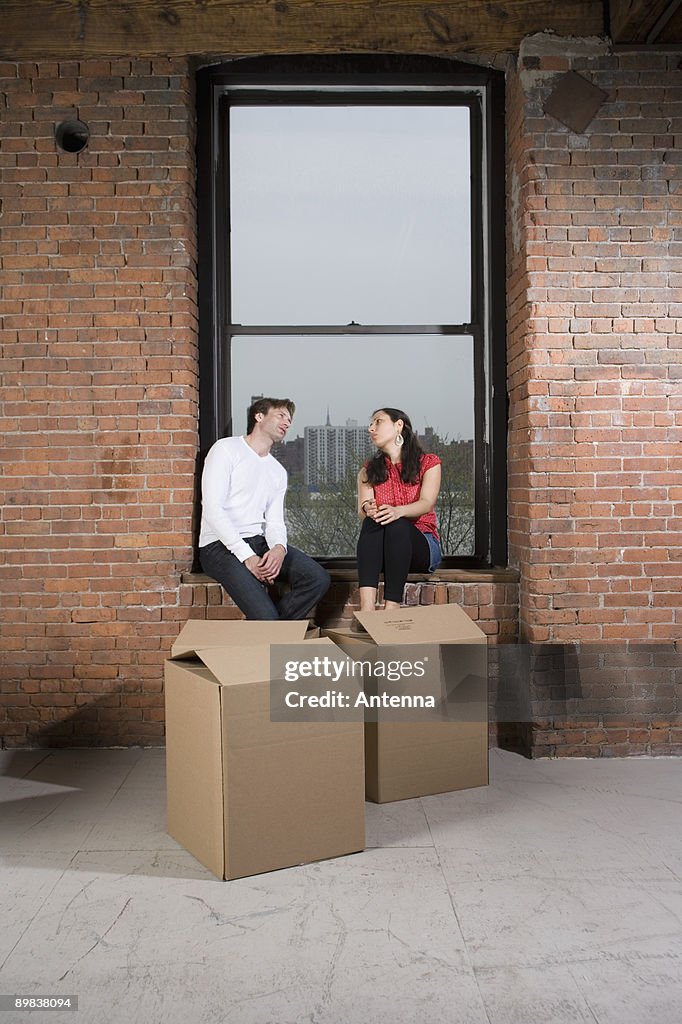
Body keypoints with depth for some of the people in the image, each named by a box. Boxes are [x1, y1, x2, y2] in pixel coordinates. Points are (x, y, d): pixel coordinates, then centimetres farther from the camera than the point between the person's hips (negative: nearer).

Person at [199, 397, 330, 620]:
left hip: (259, 543, 7)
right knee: (265, 616, -29)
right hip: (221, 546, -7)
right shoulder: (226, 449, -1)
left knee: (318, 578, -17)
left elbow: (274, 522, 10)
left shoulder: (278, 472, 19)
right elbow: (212, 508, -12)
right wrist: (247, 556, -20)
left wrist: (279, 548, -16)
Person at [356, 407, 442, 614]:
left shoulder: (429, 463, 8)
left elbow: (426, 503, -11)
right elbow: (362, 508, -1)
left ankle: (392, 607, -45)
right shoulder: (369, 471, 17)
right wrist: (369, 509, -28)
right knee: (373, 519, -31)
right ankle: (367, 606, -50)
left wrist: (398, 511, -33)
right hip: (380, 552, 2)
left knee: (398, 524, -34)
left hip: (422, 546, -2)